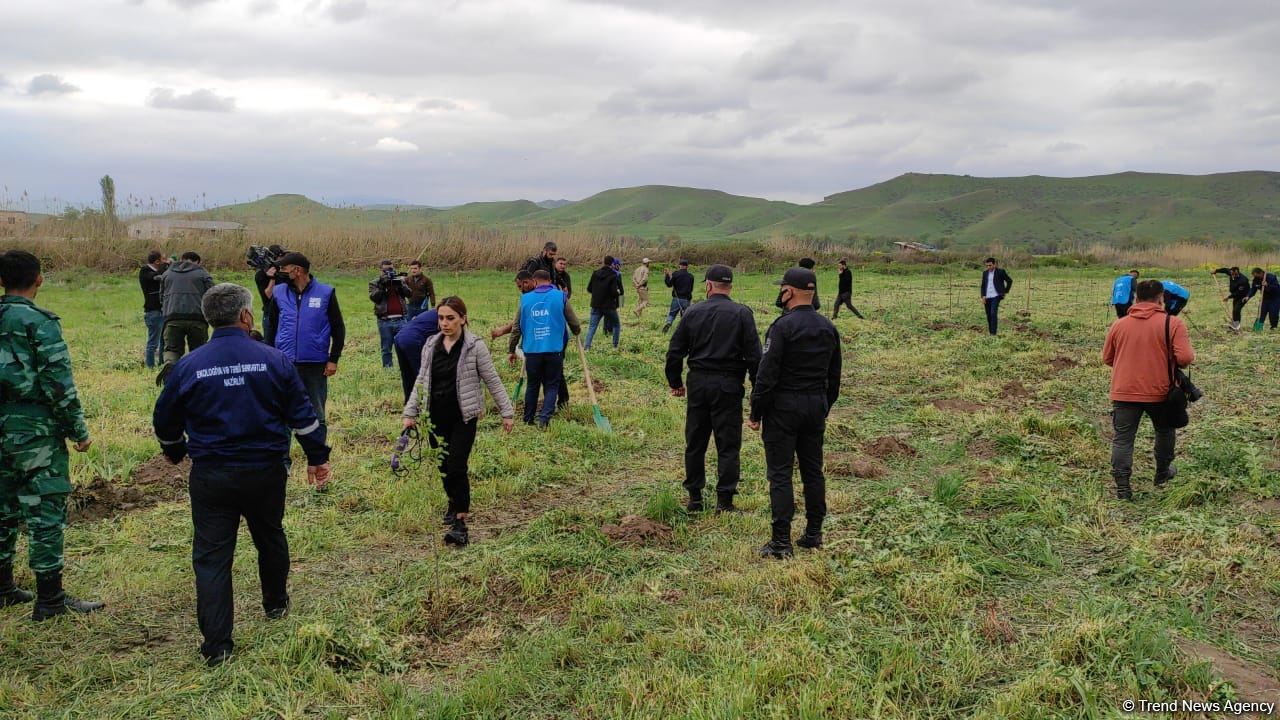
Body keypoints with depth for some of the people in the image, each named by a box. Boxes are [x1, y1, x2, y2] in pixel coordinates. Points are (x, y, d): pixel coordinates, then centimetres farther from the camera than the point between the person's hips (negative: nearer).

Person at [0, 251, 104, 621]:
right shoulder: (40, 322, -12)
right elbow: (58, 382, -16)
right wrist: (79, 430, -9)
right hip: (35, 428, -7)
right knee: (46, 510, -1)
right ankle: (50, 599, 2)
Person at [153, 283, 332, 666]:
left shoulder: (188, 366, -5)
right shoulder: (273, 360, -7)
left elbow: (165, 421, 7)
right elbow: (302, 414, -4)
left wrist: (175, 452, 28)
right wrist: (317, 457, 9)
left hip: (211, 477, -1)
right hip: (266, 472, 1)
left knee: (211, 556, 4)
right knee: (270, 538, 23)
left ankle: (216, 646, 3)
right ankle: (276, 604, 44)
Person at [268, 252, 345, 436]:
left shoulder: (325, 293, -3)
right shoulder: (279, 292, 4)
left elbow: (338, 328, 1)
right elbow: (272, 328, 13)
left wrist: (333, 359, -4)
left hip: (316, 365, -2)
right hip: (284, 364, 2)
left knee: (316, 414, 9)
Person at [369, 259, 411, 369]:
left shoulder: (399, 281, 13)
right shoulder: (374, 283, 6)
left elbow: (409, 293, 0)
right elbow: (373, 297, -11)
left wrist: (401, 284, -14)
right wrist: (382, 285, -17)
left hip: (400, 319, 2)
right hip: (384, 321, -2)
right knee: (386, 349, 5)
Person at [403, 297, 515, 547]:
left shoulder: (475, 347, -8)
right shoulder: (430, 345, 6)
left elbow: (493, 381, -3)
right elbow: (421, 381, 14)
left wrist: (507, 412, -3)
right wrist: (411, 413, 10)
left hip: (463, 418, -5)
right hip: (436, 418, 5)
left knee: (456, 468, -13)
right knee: (443, 467, 13)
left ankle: (460, 523, -9)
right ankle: (455, 503, 39)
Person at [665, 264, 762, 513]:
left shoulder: (693, 312, 1)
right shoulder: (742, 313, -5)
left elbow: (674, 352, 4)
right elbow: (754, 355, -8)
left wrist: (675, 383, 16)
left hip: (698, 383, 2)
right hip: (728, 385, -2)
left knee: (695, 443, 13)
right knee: (728, 445, 4)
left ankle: (694, 499, 20)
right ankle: (724, 500, 4)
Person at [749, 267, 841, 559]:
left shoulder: (783, 326, -15)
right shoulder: (828, 328, 8)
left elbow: (767, 374, -16)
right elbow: (834, 377, 15)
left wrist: (755, 413, -9)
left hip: (783, 407, -7)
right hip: (816, 408, 7)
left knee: (780, 474, -3)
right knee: (813, 471, 14)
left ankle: (781, 542, -2)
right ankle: (813, 535, 21)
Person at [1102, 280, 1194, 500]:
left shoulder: (1119, 324, 2)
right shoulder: (1172, 323, -7)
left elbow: (1107, 358, 11)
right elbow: (1185, 358, -15)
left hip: (1124, 392, 1)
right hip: (1159, 391, 0)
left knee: (1122, 438, 3)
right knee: (1164, 431, 24)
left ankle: (1122, 486, -5)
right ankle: (1162, 474, 40)